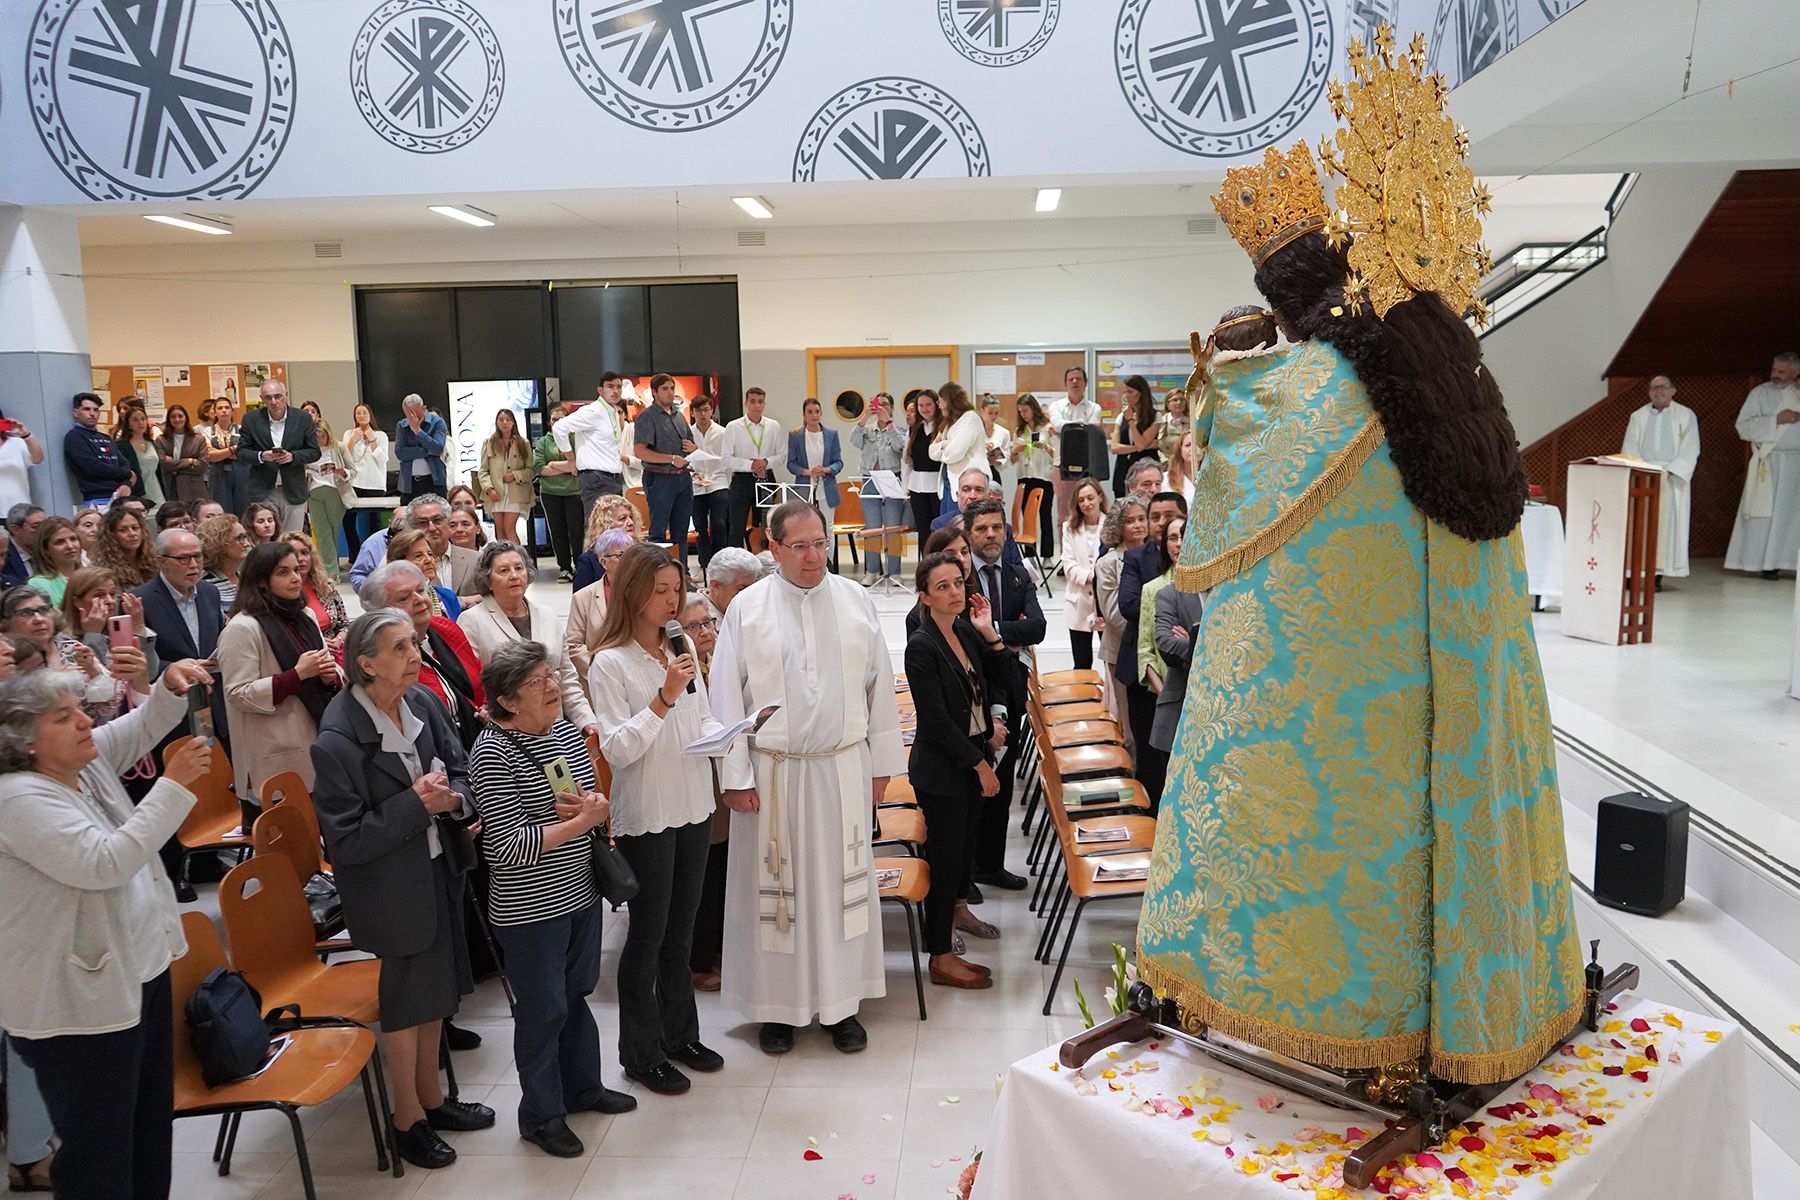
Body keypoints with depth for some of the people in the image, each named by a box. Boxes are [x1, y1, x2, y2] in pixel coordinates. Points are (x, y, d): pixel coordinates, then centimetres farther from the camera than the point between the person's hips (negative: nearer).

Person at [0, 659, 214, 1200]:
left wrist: (171, 686, -10)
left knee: (151, 1127, 21)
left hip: (140, 968, 9)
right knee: (99, 1156, 5)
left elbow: (143, 727, 13)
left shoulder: (87, 760, 3)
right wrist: (175, 785, -28)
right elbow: (104, 862, -30)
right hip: (81, 1004, -9)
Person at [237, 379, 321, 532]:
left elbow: (314, 452, 3)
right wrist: (261, 456, -17)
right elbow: (241, 453, 4)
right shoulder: (251, 419, 1)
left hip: (294, 492, 0)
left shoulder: (303, 418, 1)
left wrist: (292, 456, -15)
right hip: (262, 492, 0)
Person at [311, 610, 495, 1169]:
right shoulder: (337, 741, -26)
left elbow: (462, 770, 5)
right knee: (406, 995, 11)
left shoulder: (424, 703, -8)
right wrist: (416, 804, -27)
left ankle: (431, 1097, 43)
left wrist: (452, 797, -17)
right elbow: (346, 841, -23)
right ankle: (408, 1119, 34)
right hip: (389, 887, -6)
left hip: (438, 869, 6)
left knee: (435, 985, 21)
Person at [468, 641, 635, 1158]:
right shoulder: (493, 755, -20)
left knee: (576, 993, 21)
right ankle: (541, 1115, 26)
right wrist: (582, 819, -23)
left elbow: (596, 800, 13)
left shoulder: (565, 731, 2)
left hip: (580, 891, 7)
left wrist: (592, 806, -11)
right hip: (529, 909, -7)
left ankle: (582, 1086, 40)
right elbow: (510, 846, -24)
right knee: (543, 1009, 7)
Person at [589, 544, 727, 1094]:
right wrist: (664, 697, -27)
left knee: (681, 928, 17)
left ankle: (679, 1033, 33)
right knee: (648, 934, 6)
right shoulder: (610, 663, -13)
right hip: (645, 815, -6)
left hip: (694, 806, 6)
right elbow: (618, 749, -19)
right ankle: (640, 1052, 22)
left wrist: (721, 735, -8)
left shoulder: (682, 648, 6)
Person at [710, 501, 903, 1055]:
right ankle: (777, 1004, 24)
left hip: (844, 768, 2)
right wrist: (735, 777, -6)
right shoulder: (746, 609, -5)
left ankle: (841, 1002, 25)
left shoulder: (856, 601, 1)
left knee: (842, 883, 10)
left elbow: (880, 686, 6)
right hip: (773, 772, -1)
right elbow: (727, 698, -3)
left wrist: (881, 762, 7)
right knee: (776, 887, 8)